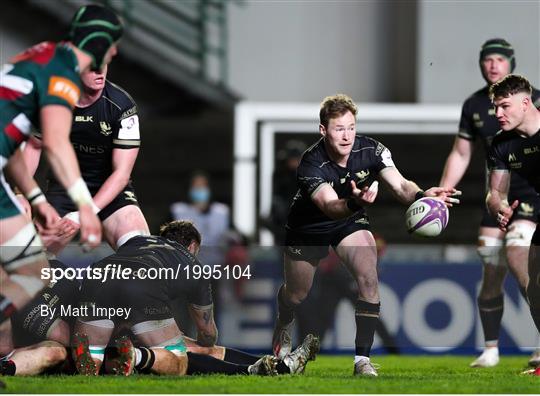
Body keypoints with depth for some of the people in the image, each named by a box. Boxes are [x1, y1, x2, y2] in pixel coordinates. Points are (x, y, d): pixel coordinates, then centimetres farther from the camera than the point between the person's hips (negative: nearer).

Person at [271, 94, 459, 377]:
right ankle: (283, 325, 51)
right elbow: (330, 207, -48)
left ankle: (363, 360, -15)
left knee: (368, 277, -22)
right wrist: (355, 203, -71)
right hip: (308, 225, -2)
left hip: (351, 221, 2)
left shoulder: (371, 150, -25)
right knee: (296, 294, 12)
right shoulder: (311, 164, -34)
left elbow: (400, 185, -35)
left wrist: (421, 195, -59)